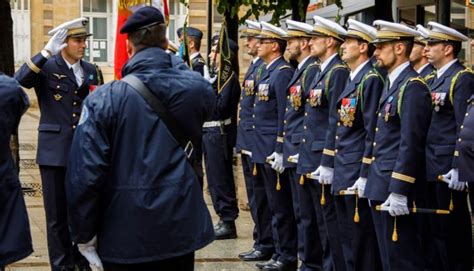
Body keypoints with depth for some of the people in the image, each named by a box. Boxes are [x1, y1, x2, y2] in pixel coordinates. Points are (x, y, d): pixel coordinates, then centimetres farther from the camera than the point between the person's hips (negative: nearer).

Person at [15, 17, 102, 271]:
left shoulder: (91, 70, 10)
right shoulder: (46, 67, -4)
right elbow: (20, 80, -24)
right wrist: (47, 52, -30)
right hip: (55, 152, -4)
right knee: (58, 215, 2)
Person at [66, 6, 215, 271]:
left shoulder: (104, 100, -13)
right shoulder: (199, 88, -5)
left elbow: (85, 174, -16)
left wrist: (85, 235, -5)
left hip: (125, 236, -2)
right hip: (181, 227, 2)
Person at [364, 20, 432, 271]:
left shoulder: (412, 87, -15)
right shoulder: (392, 83, 15)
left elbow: (411, 144, -21)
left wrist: (399, 191, -23)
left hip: (395, 186, -10)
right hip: (381, 185, 10)